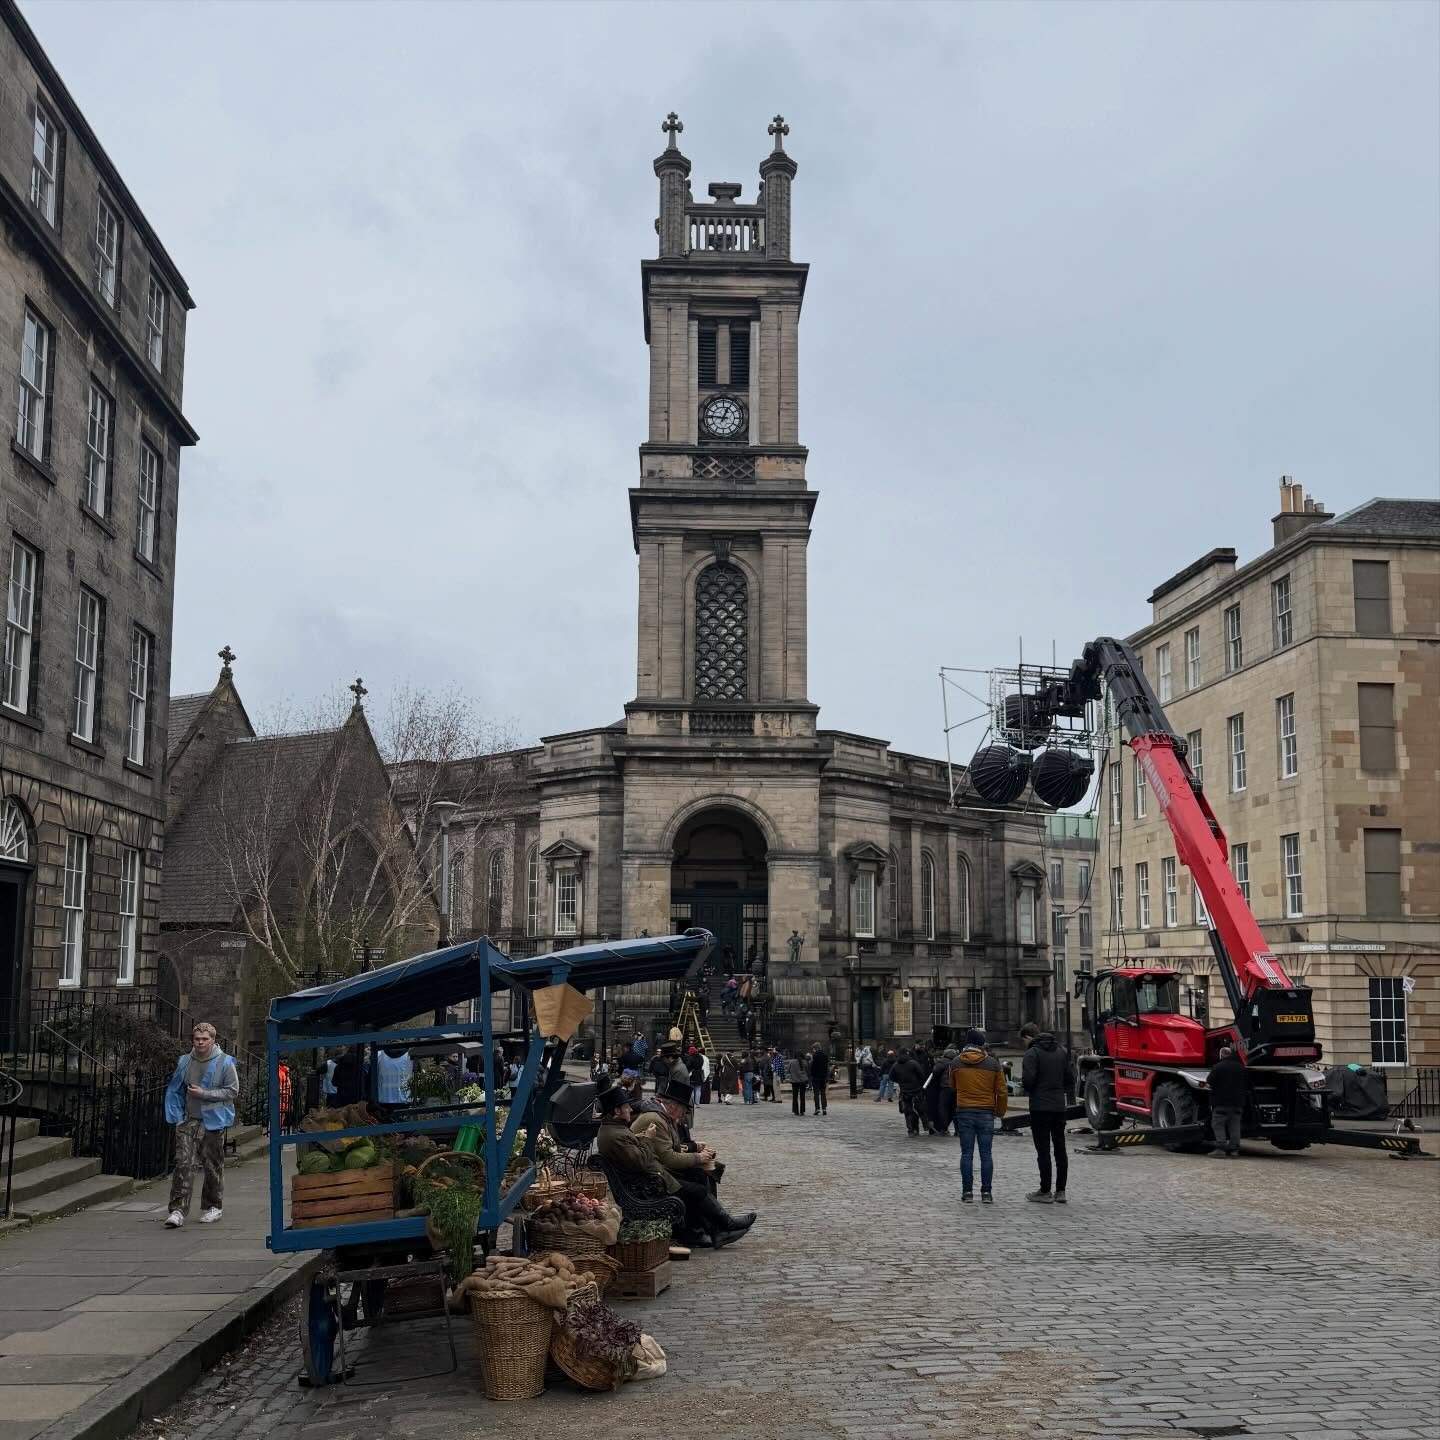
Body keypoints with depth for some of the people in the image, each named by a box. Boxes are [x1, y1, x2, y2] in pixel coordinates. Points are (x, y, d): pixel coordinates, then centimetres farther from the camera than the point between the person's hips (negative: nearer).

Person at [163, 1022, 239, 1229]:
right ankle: (178, 1210, -9)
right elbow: (174, 1090, 15)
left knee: (213, 1165, 7)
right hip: (188, 1120, 2)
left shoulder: (224, 1063, -5)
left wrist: (204, 1094, -14)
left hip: (213, 1121, -2)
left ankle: (213, 1206, 24)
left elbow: (232, 1091, -7)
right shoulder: (184, 1061, 6)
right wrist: (176, 1116, 5)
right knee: (183, 1163, -9)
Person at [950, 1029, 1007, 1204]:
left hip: (964, 1112, 0)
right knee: (986, 1154, 4)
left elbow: (952, 1088, 14)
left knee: (966, 1154, 5)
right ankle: (986, 1193, 3)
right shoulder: (993, 1063, -1)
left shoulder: (956, 1064, 2)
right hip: (986, 1113, 0)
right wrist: (1000, 1111, 14)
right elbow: (1001, 1092, 2)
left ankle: (967, 1191, 4)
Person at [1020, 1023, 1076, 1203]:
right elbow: (1071, 1077, 7)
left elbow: (1028, 1079, -18)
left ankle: (1045, 1192, 0)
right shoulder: (1062, 1050, 10)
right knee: (1060, 1148, 11)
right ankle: (1061, 1191, 14)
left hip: (1040, 1107, -6)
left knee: (1043, 1150, -2)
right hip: (1059, 1106, 6)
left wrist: (1026, 1088, 3)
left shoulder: (1033, 1053, -11)